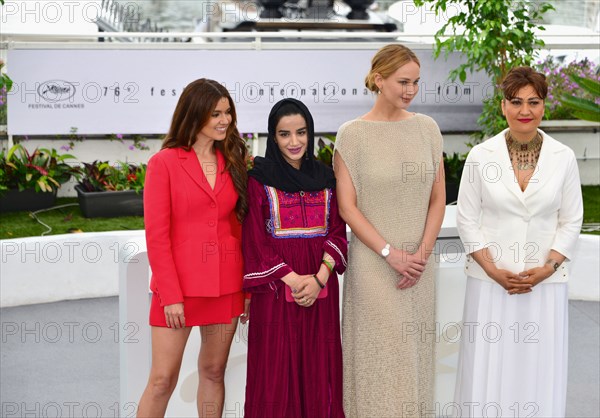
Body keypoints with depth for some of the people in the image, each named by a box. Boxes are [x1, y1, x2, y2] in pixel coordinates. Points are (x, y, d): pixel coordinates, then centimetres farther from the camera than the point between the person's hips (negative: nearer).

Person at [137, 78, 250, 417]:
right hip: (179, 286, -4)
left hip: (226, 286, 5)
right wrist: (170, 296, -12)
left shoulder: (233, 163, 10)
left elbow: (239, 227, 11)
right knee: (163, 379, -3)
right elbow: (156, 235, -7)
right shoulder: (164, 163, -4)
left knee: (213, 372, 10)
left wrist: (247, 286, 4)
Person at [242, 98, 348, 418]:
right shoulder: (260, 179, -3)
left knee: (318, 366, 7)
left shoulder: (325, 178, 8)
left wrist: (320, 278, -10)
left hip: (320, 287, 3)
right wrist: (294, 280, -14)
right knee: (277, 368, 0)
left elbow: (337, 232, 5)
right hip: (276, 287, -3)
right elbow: (256, 239, -7)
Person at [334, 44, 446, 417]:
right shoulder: (353, 134, -7)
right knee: (381, 356, 1)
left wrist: (421, 254, -6)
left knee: (415, 354, 10)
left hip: (419, 263, 4)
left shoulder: (427, 128, 4)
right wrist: (391, 254, -14)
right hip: (374, 263, -4)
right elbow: (347, 207, -8)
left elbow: (438, 198, 5)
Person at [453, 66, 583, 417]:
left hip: (545, 283, 1)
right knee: (489, 369, 3)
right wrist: (494, 270, -9)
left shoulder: (563, 158, 0)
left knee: (539, 371, 5)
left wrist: (546, 269, -9)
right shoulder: (481, 156, -2)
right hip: (491, 281, -1)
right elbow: (467, 219, 0)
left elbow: (571, 222, 3)